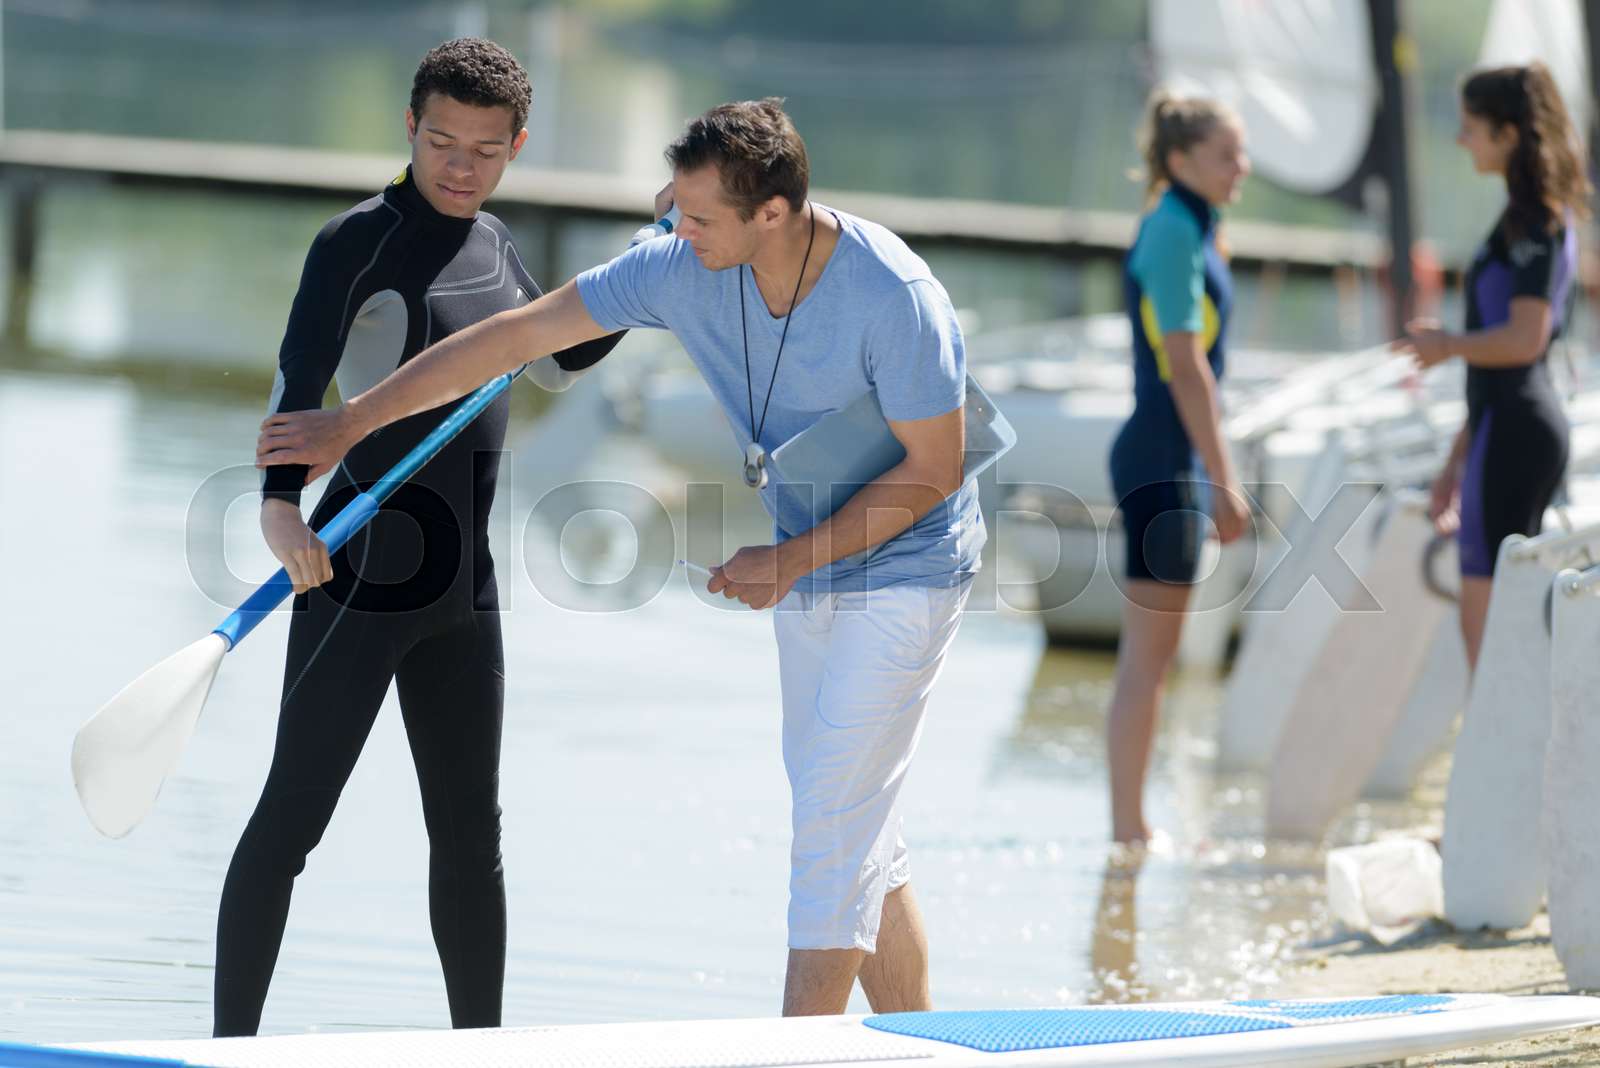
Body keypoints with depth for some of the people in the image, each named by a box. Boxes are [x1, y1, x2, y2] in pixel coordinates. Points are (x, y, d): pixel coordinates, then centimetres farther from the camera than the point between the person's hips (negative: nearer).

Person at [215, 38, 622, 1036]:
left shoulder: (496, 246, 13)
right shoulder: (360, 241, -10)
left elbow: (567, 357, 31)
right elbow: (300, 371, -26)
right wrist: (280, 497, -42)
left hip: (463, 588, 7)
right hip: (359, 573, -7)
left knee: (471, 834, 12)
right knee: (292, 818, -8)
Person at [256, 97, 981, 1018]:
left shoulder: (896, 300, -28)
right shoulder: (684, 270, -11)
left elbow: (934, 471, -19)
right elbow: (519, 334, -7)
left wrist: (789, 561, -21)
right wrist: (351, 421, -5)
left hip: (905, 571, -7)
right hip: (807, 574, 7)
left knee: (835, 824, -11)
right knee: (854, 832, 11)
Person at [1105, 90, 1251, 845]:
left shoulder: (1185, 231, 16)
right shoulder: (1173, 236, -14)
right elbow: (1185, 366, -19)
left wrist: (1217, 477, 22)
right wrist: (1224, 483, -19)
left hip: (1166, 455, 10)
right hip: (1165, 455, -10)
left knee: (1149, 655, 11)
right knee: (1147, 655, -6)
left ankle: (1130, 826, 15)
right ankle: (1128, 827, -3)